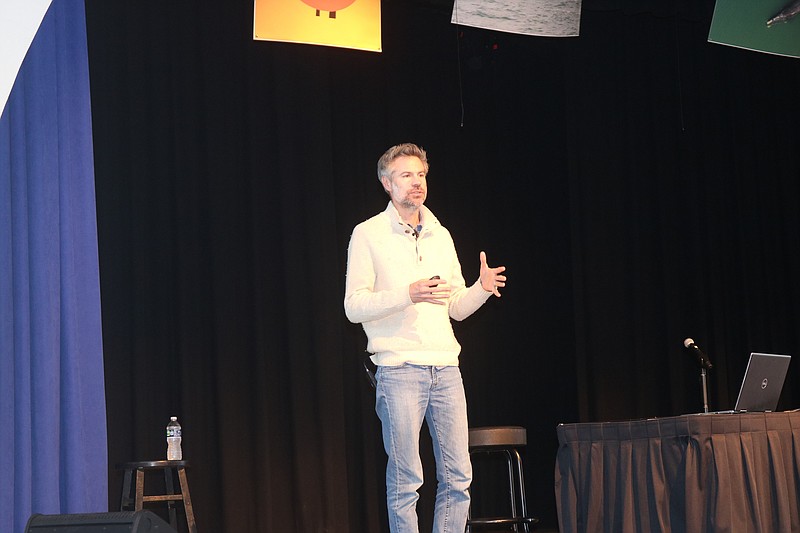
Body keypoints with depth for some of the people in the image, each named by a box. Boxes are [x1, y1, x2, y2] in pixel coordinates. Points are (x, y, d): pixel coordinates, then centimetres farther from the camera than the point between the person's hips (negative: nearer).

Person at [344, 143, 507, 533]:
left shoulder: (441, 235, 16)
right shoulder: (368, 234, 0)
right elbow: (354, 307, -7)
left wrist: (482, 288, -2)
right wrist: (409, 294, -19)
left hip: (445, 368, 5)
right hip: (398, 369, -5)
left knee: (458, 477, 4)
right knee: (405, 481, -3)